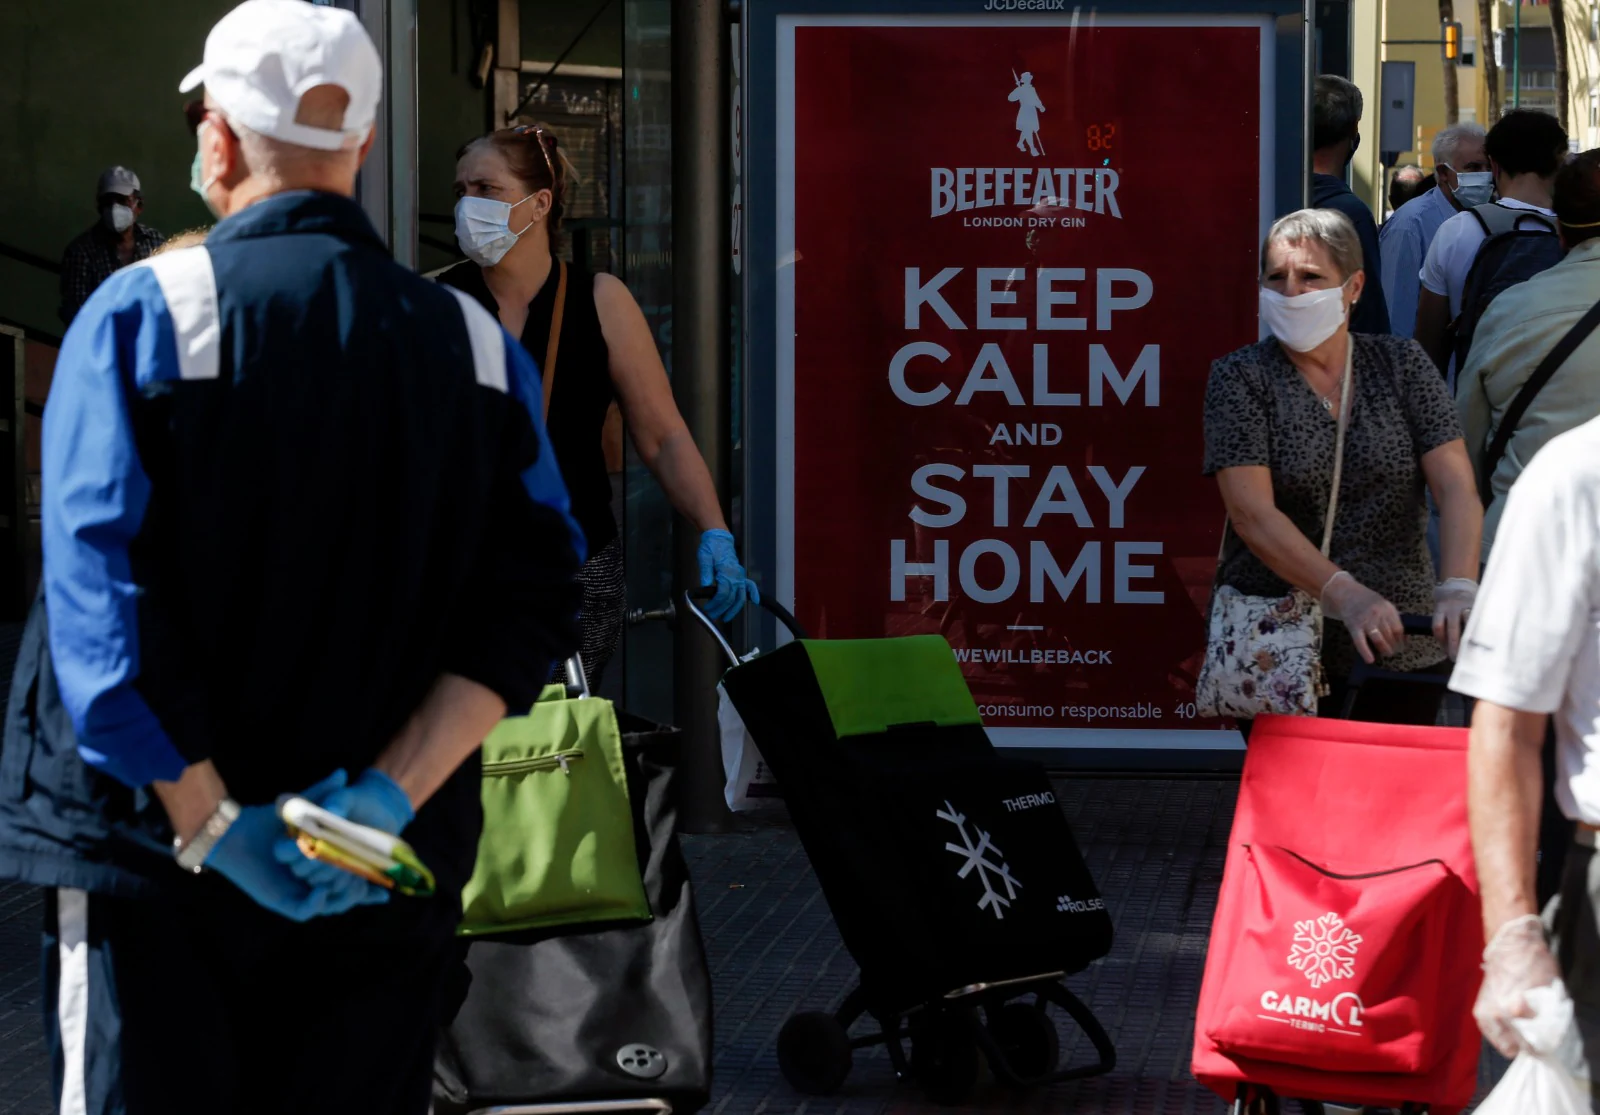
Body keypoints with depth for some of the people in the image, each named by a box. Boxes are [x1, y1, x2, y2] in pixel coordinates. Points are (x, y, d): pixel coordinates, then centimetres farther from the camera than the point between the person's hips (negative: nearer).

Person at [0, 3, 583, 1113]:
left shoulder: (141, 314, -6)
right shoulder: (483, 349, 5)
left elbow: (99, 600, -15)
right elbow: (533, 602, -5)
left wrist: (207, 822, -15)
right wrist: (389, 794, -12)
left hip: (158, 864, -3)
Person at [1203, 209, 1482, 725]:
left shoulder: (1402, 364, 6)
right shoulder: (1239, 378, -1)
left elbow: (1457, 488, -5)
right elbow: (1252, 513, -14)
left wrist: (1458, 587, -25)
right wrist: (1345, 594, -28)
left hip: (1400, 648, 2)